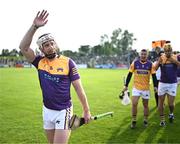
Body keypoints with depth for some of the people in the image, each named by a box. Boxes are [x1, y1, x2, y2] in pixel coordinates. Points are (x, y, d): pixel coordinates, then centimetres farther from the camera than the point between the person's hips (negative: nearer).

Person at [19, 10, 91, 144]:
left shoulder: (68, 62, -10)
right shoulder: (40, 62, -1)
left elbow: (79, 88, -7)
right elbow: (23, 47, -13)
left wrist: (86, 110, -7)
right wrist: (34, 26, -22)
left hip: (63, 111, -4)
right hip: (47, 111, 5)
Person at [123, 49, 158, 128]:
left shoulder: (150, 64, -2)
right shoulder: (134, 63, -3)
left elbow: (153, 76, 1)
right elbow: (129, 75, 1)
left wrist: (155, 86, -9)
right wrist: (126, 85, 0)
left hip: (146, 88, 1)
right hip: (136, 87, -1)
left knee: (145, 105, 11)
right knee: (134, 104, -10)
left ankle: (145, 120, 27)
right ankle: (134, 121, 5)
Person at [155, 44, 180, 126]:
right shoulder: (161, 58, -3)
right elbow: (154, 69, -10)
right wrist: (159, 62, -24)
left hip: (173, 83, -1)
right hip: (162, 83, 1)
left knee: (170, 103, 0)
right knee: (161, 102, 6)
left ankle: (171, 113, 33)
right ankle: (162, 120, 22)